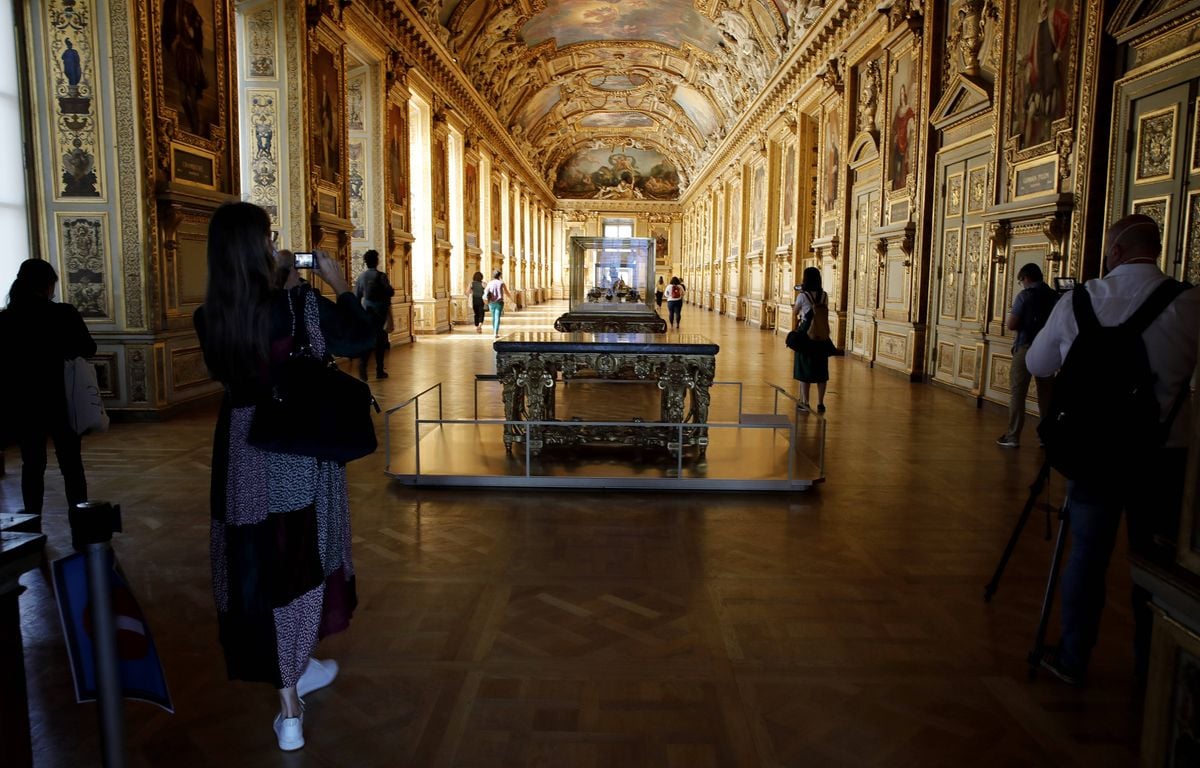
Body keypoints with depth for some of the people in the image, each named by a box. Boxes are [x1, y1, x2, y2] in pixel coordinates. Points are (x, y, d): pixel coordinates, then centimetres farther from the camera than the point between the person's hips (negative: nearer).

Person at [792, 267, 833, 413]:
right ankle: (820, 403, 13)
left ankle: (805, 403, 8)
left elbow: (794, 314, 3)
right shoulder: (824, 296, 3)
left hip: (805, 335, -4)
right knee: (821, 369, 10)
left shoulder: (802, 296, -10)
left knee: (804, 368, 5)